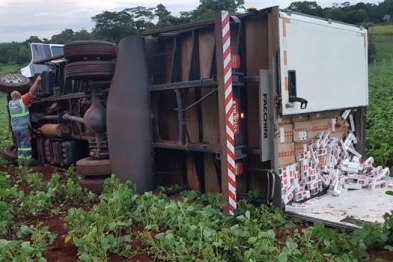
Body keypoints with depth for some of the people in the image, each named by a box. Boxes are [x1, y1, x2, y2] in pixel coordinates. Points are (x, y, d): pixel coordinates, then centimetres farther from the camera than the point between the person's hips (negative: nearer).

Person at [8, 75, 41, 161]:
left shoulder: (10, 103, 9)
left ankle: (20, 160, 10)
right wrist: (37, 81, -1)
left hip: (15, 128, 6)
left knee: (20, 145, 13)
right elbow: (31, 92, -8)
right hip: (23, 127, -6)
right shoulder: (22, 101, -8)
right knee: (26, 144, -6)